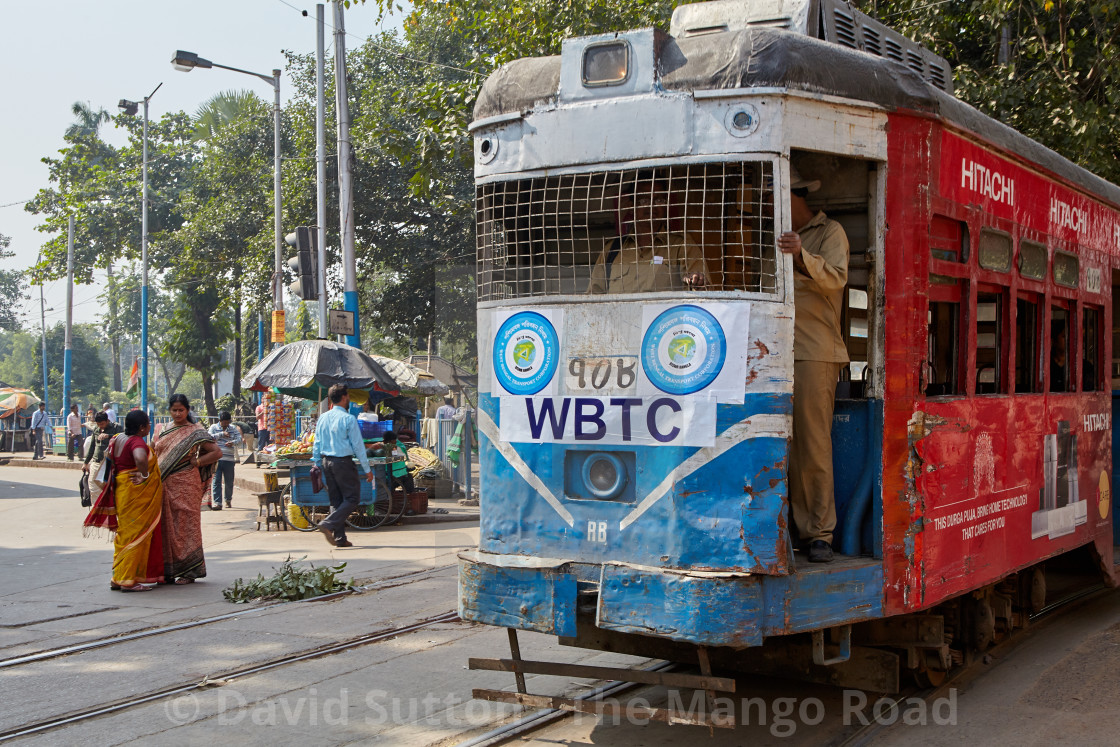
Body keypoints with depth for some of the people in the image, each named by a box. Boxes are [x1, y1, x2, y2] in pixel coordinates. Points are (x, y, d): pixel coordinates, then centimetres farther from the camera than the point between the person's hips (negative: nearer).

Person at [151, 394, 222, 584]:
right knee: (167, 525, 5)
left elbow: (217, 452, -7)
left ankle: (189, 570, 1)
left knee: (186, 523, -4)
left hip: (185, 484, -5)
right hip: (165, 485, 5)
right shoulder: (165, 430, 13)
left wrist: (196, 462, -9)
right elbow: (153, 449, 26)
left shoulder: (195, 432, -3)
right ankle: (168, 570, 12)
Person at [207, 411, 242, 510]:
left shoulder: (233, 428, 12)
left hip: (229, 459, 2)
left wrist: (233, 442, -17)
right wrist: (221, 434, -10)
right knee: (216, 481, -8)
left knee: (229, 481, 7)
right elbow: (209, 437, -7)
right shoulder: (214, 427, 8)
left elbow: (239, 438, 2)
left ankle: (228, 500, 26)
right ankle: (217, 502, -9)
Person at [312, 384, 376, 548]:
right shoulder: (348, 419, -11)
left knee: (336, 500, 12)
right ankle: (328, 524, -15)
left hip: (326, 461, 7)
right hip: (343, 462, -7)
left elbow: (317, 444, 11)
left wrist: (318, 465, 20)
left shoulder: (323, 418, 7)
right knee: (352, 498, 2)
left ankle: (340, 538, 10)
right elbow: (358, 445, -10)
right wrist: (367, 469, -4)